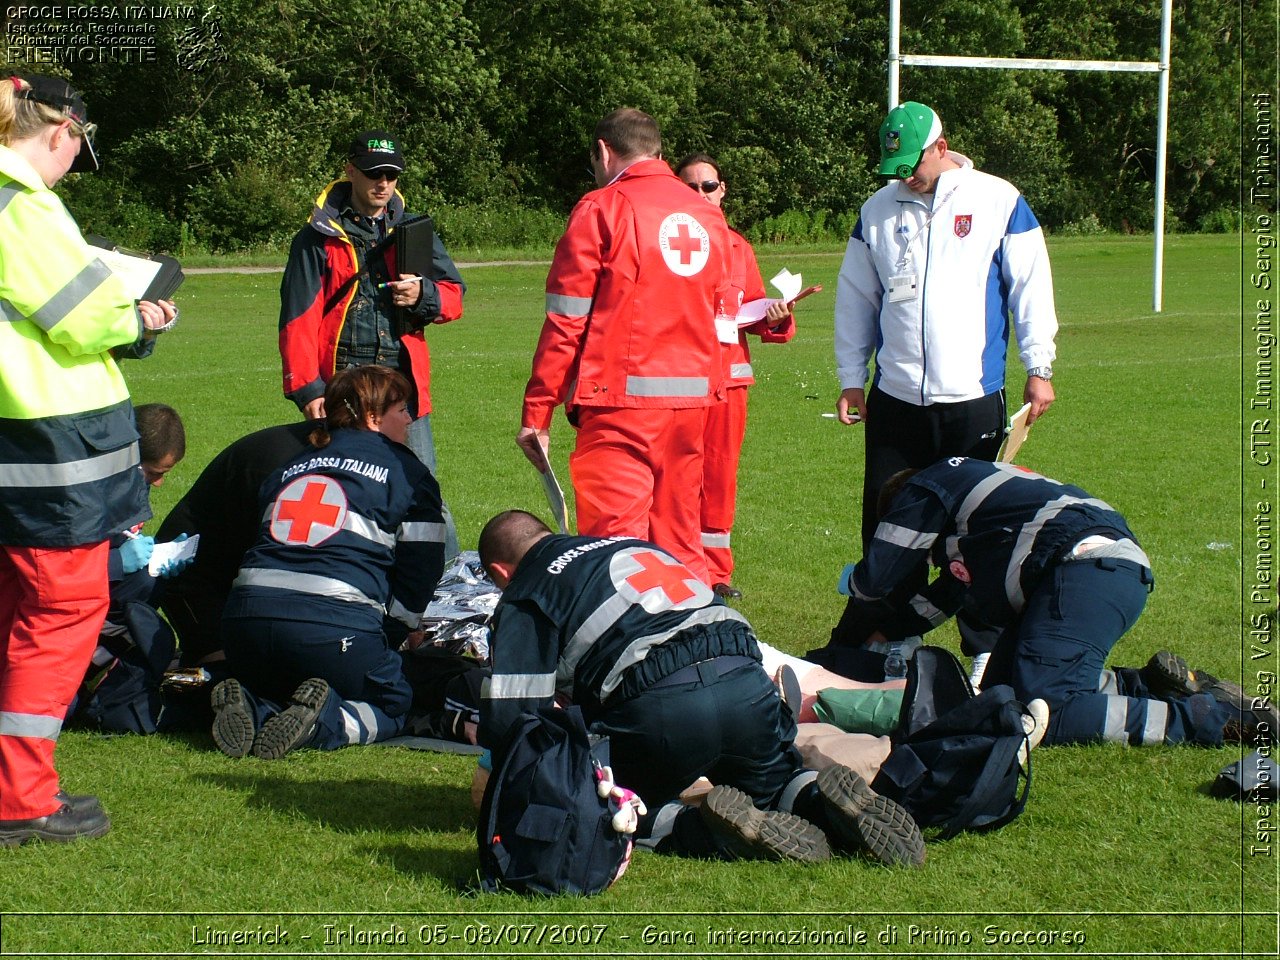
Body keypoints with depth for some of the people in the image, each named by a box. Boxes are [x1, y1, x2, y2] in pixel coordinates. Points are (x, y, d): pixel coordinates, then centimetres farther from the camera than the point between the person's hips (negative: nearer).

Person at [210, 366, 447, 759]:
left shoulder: (293, 467, 28)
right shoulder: (408, 473, 13)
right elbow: (421, 570, 8)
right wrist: (387, 643, 18)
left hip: (246, 617, 5)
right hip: (337, 623, -4)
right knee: (390, 707, 18)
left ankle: (253, 710, -5)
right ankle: (322, 721, -14)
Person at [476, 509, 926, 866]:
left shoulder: (522, 600, 14)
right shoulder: (635, 546, 33)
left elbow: (510, 719, 4)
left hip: (657, 711, -6)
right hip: (747, 682, 6)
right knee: (775, 788, 29)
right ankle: (825, 803, -5)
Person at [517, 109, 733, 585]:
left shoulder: (601, 210, -4)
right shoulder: (707, 216, 14)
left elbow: (566, 320, -7)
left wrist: (537, 412, -5)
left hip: (622, 398, -6)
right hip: (693, 399, 6)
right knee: (679, 544, 12)